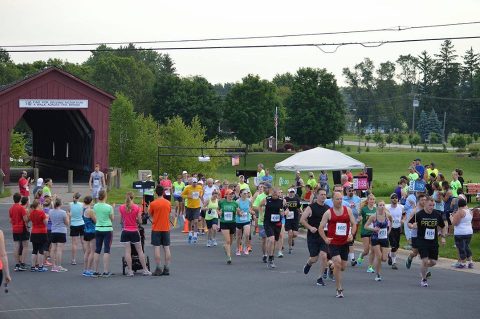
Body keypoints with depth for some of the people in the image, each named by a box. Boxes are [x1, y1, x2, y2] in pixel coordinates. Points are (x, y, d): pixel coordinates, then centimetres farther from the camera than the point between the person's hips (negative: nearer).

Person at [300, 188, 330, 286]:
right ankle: (308, 264, 38)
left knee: (324, 256, -12)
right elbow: (302, 220, -8)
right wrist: (310, 227, -19)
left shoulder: (328, 208, 7)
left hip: (324, 236, 3)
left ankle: (320, 278, 1)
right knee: (314, 258, 0)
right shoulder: (311, 207, -6)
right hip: (313, 237, -3)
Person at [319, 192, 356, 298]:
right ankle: (339, 289, -11)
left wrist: (351, 234, -8)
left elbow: (354, 224, 9)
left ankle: (332, 267, 45)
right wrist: (325, 239, -11)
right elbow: (321, 228, 1)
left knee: (343, 267, 8)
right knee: (337, 263, -19)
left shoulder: (348, 210, 5)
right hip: (333, 242, -4)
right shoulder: (328, 213, -3)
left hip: (345, 242, 4)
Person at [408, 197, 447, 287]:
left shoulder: (437, 214, 1)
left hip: (434, 242, 4)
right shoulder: (419, 214, -9)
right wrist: (412, 226, -23)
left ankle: (425, 268, 36)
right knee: (425, 261, -11)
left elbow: (443, 226, 15)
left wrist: (443, 237, 6)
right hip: (422, 241, -4)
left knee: (433, 262, 3)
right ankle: (423, 280, 8)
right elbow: (409, 223, -1)